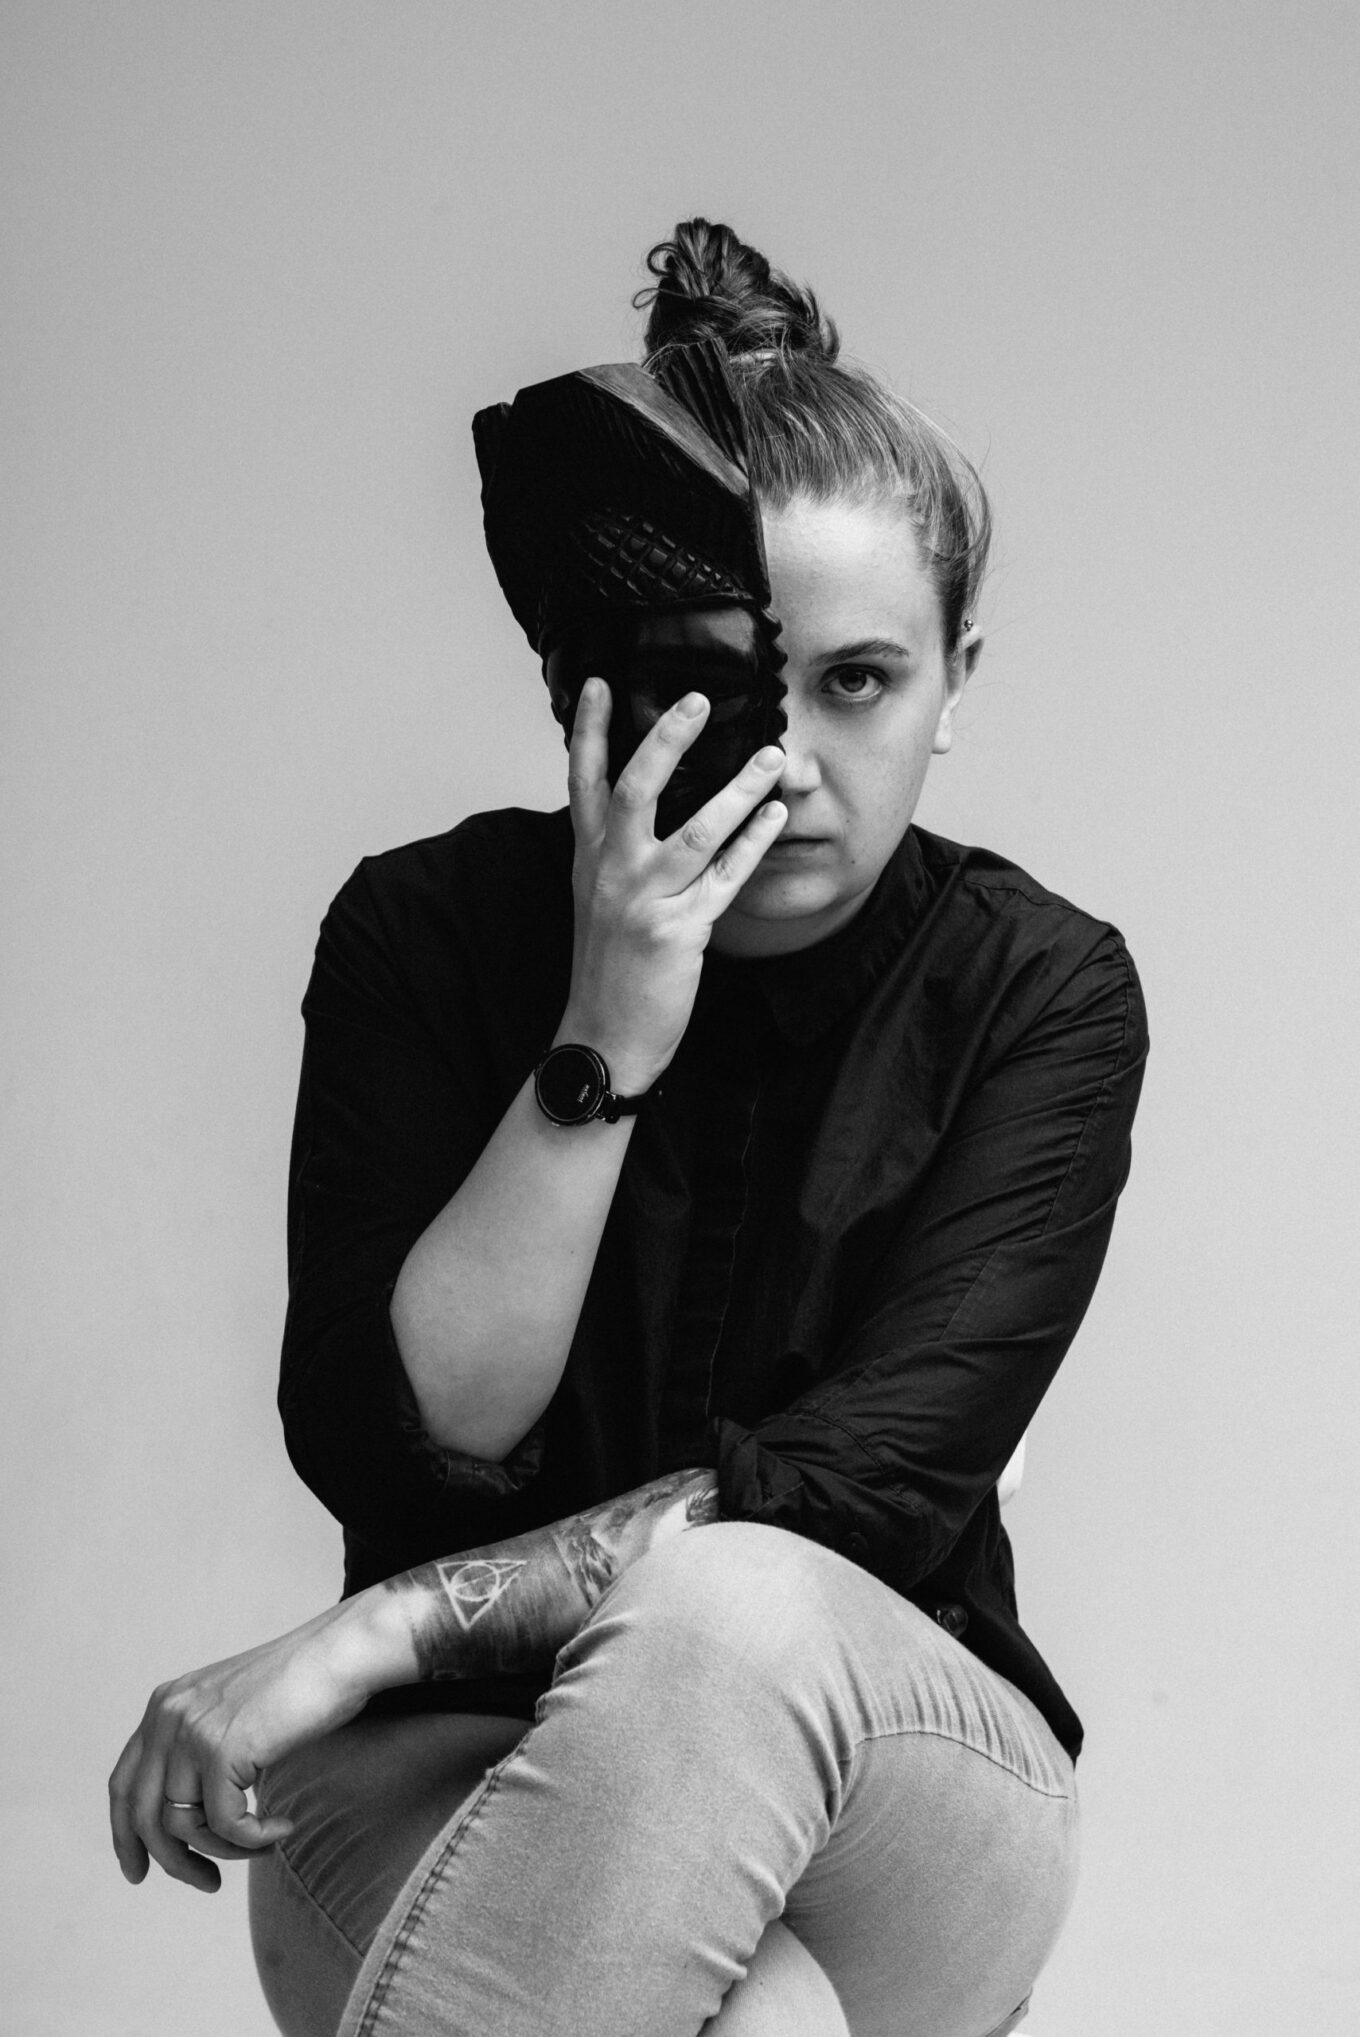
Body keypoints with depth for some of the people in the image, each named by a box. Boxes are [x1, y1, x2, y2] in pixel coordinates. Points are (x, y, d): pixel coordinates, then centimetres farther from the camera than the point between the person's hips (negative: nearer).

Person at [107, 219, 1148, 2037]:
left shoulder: (1041, 990, -4)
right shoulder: (429, 932, -3)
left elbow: (874, 1475, -16)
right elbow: (387, 1449, -11)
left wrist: (385, 1630, -22)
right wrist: (599, 1055, -22)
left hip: (899, 1772, 2)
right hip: (451, 1788, -1)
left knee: (731, 1611, -36)